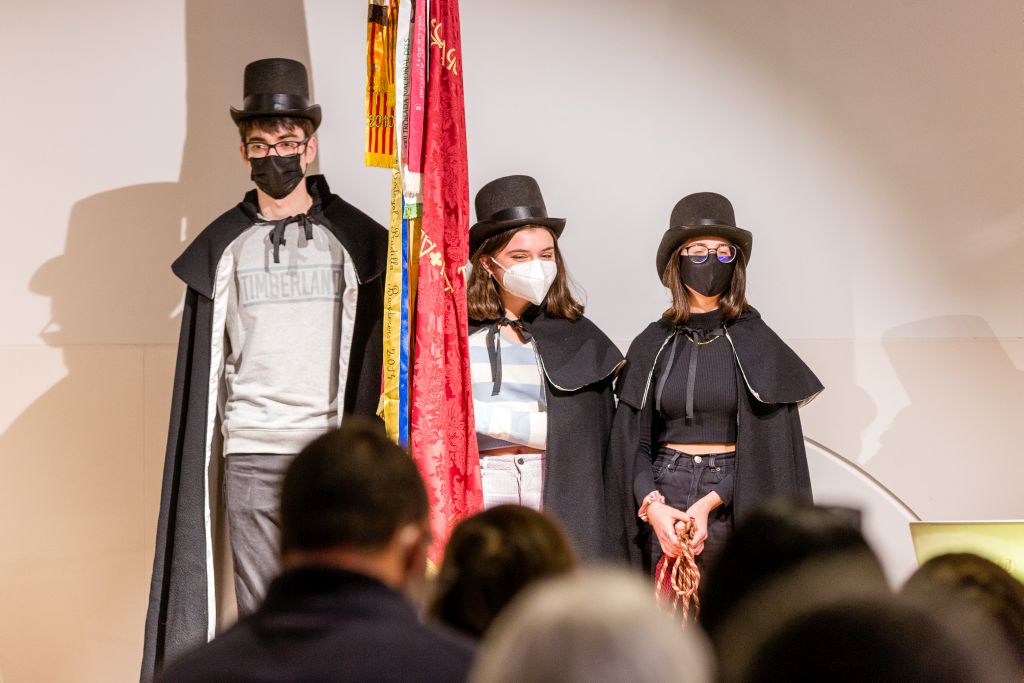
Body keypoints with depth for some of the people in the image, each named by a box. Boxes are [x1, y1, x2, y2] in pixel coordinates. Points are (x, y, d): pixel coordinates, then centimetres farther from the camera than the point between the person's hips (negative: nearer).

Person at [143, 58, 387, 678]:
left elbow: (374, 351, 6)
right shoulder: (223, 249, 11)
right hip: (251, 457, 2)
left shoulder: (354, 241, 6)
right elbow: (206, 363, 12)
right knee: (260, 613, 1)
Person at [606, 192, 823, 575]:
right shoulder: (652, 346, 9)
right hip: (663, 496, 2)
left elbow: (768, 443, -4)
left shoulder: (755, 342, 2)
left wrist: (709, 503, -15)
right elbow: (630, 440, 6)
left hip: (735, 500, -2)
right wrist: (652, 506, -12)